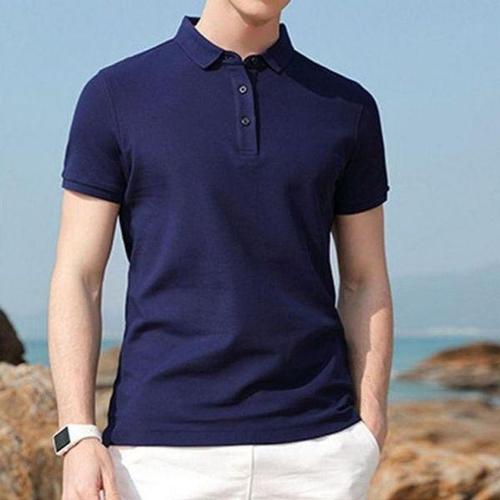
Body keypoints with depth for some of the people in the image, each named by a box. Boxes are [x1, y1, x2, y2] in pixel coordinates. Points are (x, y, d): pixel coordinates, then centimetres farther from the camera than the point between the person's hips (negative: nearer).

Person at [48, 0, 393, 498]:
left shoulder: (348, 107, 8)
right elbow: (77, 278, 0)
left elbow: (365, 284, 11)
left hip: (314, 443, 2)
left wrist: (369, 430, 1)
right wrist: (77, 438, -10)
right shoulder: (117, 94, 2)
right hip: (163, 449, -1)